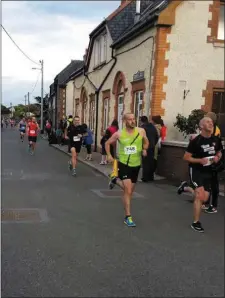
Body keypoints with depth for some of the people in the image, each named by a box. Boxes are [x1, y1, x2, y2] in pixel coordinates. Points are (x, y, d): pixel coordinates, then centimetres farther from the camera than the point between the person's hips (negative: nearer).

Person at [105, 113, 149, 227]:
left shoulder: (141, 131, -7)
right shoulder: (119, 134, -10)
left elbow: (146, 142, 11)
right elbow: (107, 143, 5)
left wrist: (144, 149, -9)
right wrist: (109, 155, -6)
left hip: (136, 165, 4)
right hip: (124, 164, -4)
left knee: (130, 190, 19)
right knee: (128, 191, -10)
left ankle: (116, 180, 50)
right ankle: (128, 217, 1)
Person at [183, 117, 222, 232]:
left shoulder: (216, 140, 0)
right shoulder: (196, 141, -15)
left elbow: (219, 152, 17)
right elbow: (186, 157, -11)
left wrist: (217, 157, -6)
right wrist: (200, 160, -24)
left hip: (208, 172, 6)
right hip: (196, 170, -6)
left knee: (205, 199, 5)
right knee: (200, 196, -12)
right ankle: (196, 222, 2)